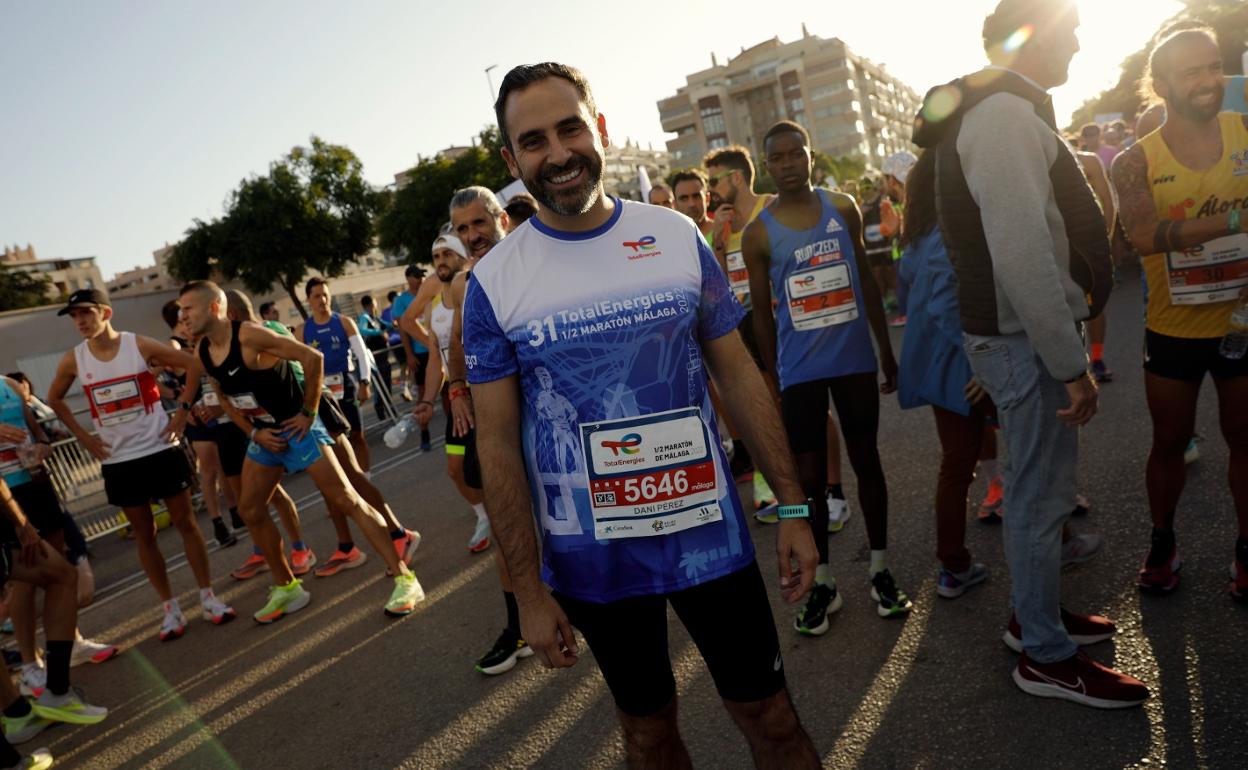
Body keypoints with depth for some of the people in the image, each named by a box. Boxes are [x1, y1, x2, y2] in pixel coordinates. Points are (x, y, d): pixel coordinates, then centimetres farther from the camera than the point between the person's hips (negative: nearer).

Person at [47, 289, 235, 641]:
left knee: (185, 522, 4)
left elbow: (193, 364, -3)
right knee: (144, 534, 8)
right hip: (118, 461, 3)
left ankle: (208, 598, 14)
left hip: (160, 449, -2)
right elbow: (54, 400, 16)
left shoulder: (140, 345, -9)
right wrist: (83, 436, 6)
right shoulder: (73, 360, -1)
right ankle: (170, 608, 17)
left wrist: (182, 411, -8)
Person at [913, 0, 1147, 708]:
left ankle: (1036, 614, 36)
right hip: (1028, 338, -10)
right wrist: (1072, 364, -22)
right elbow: (1022, 255, -26)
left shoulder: (1001, 111, 16)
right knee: (1042, 497, 0)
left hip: (1021, 334, 10)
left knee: (1037, 488, 20)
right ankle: (1047, 655, 15)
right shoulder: (1006, 114, -17)